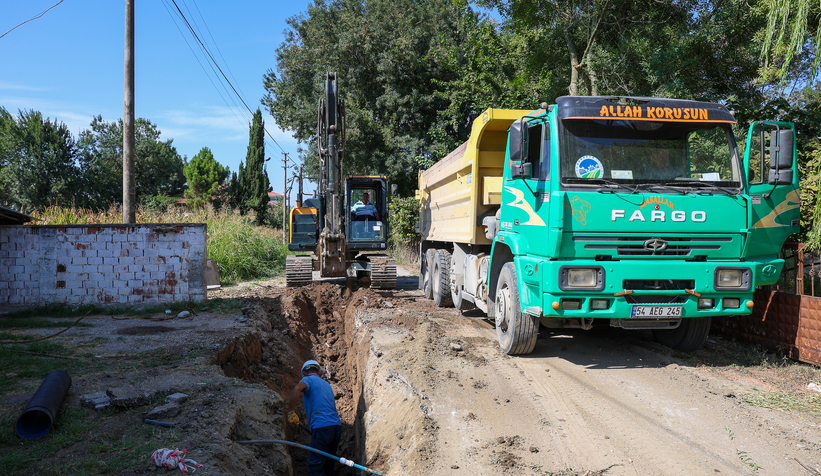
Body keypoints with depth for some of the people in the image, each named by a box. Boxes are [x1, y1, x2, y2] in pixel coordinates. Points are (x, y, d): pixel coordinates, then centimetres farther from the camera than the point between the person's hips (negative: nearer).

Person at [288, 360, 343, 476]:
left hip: (322, 427, -7)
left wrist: (291, 411, -16)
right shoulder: (326, 384, 25)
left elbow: (298, 388, -20)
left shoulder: (308, 380, 4)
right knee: (328, 463, 14)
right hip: (337, 425, 7)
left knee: (316, 466, -7)